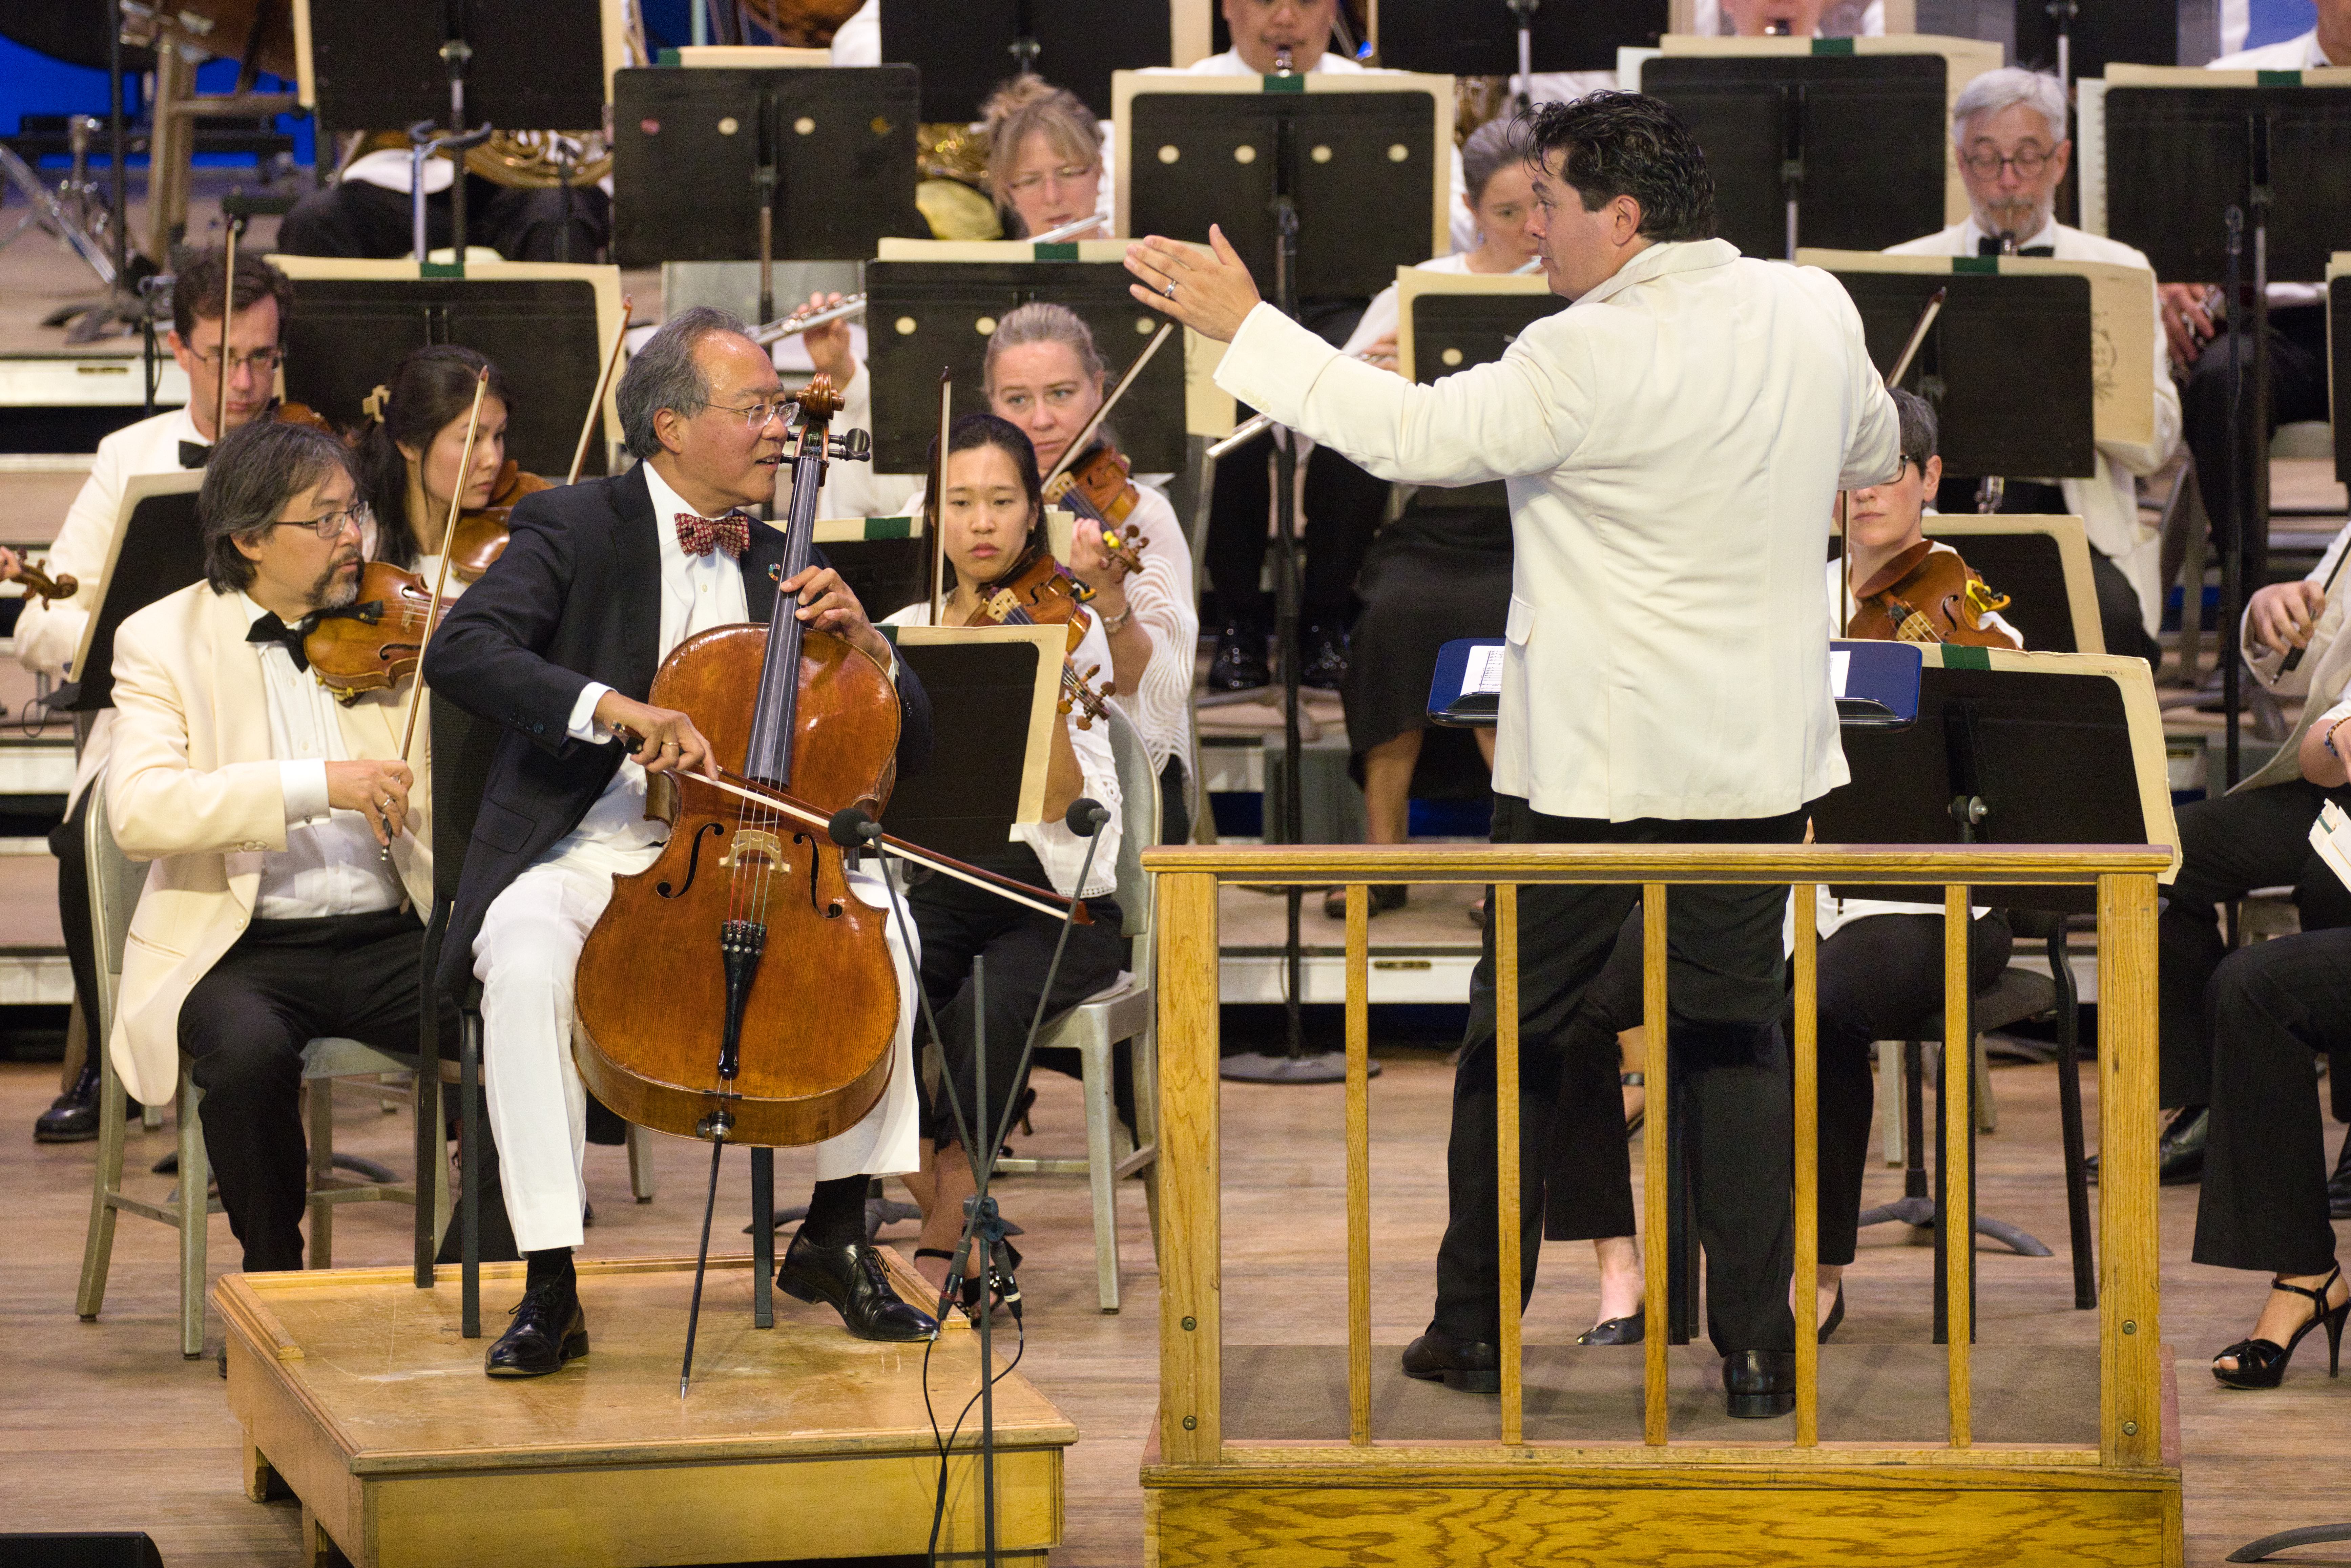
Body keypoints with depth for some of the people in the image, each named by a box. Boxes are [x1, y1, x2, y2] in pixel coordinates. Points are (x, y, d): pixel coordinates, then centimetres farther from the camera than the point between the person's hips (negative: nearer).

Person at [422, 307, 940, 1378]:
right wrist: (614, 708, -31)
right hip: (584, 855, -4)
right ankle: (550, 1285, -26)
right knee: (528, 964, -35)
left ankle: (836, 1235, -7)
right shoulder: (576, 529, 0)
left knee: (878, 919, -22)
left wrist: (863, 645, -6)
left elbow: (907, 753, 14)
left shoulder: (778, 565, 14)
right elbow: (460, 653, -19)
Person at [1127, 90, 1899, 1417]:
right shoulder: (1816, 313, 1)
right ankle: (1758, 1348, 6)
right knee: (1739, 1037, 9)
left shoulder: (1593, 359, -19)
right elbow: (1876, 459, 18)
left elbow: (1413, 434, -17)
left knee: (1517, 1032, 10)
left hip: (1591, 761, -5)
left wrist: (1246, 326, -11)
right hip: (1759, 754, 5)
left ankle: (1475, 1324, 17)